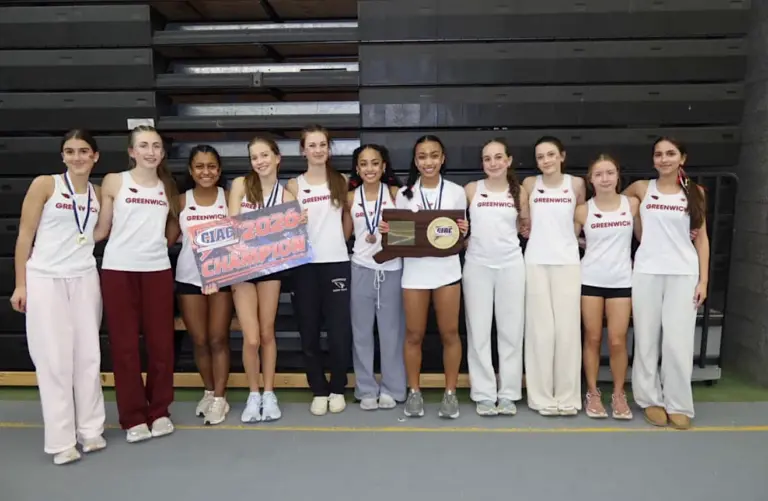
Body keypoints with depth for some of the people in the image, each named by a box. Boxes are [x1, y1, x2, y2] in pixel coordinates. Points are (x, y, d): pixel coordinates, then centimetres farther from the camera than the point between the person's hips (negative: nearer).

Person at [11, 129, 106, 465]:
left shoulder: (99, 194, 8)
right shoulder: (44, 185, -3)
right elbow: (25, 236, -3)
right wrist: (20, 284, -5)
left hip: (85, 280, 4)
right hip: (44, 280, -3)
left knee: (88, 356, 6)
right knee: (54, 359, -1)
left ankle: (90, 430, 18)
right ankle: (62, 440, 8)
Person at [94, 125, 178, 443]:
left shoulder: (168, 187, 12)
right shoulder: (114, 182, 3)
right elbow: (101, 229, 2)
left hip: (157, 270, 3)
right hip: (118, 270, -2)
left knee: (161, 342, 4)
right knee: (124, 344, 2)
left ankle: (159, 411, 19)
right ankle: (133, 417, 13)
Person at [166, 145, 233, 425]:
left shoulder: (229, 197, 0)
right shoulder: (182, 201, 3)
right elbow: (169, 237, 6)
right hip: (189, 277, 2)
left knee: (218, 339, 1)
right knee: (199, 341, 8)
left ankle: (220, 397, 12)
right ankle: (209, 391, 27)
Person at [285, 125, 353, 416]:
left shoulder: (341, 181, 8)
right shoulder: (294, 186, 5)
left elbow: (348, 218, 14)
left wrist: (336, 241, 5)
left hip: (337, 263, 0)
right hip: (305, 265, 0)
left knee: (339, 330, -1)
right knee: (309, 331, 5)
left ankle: (337, 389, 19)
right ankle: (319, 391, 21)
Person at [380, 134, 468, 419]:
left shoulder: (456, 192, 3)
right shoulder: (404, 194, 5)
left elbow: (462, 234, 10)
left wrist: (464, 231, -12)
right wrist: (387, 231, -11)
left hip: (447, 271, 0)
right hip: (414, 272, 1)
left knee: (449, 333, 5)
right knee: (413, 335, 6)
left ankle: (450, 393, 19)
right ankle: (414, 392, 21)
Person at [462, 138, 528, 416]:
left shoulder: (519, 192, 5)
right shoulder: (471, 189, 2)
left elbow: (527, 226, 15)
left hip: (511, 265, 1)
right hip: (477, 265, -1)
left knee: (511, 330, 4)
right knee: (479, 331, 2)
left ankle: (509, 394, 15)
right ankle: (484, 394, 12)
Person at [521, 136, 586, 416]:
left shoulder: (576, 184, 4)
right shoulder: (529, 184, 3)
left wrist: (564, 235, 8)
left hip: (568, 262, 0)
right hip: (536, 263, 0)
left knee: (567, 328, 0)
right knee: (540, 329, -1)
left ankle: (567, 397, 10)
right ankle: (542, 397, 8)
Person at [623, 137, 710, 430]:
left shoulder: (695, 192, 7)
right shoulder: (641, 189, 4)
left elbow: (702, 238, 7)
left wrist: (703, 279, 1)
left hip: (684, 274, 0)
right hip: (646, 273, 0)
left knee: (678, 342, -1)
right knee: (647, 340, 3)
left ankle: (679, 405, 12)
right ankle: (651, 400, 16)